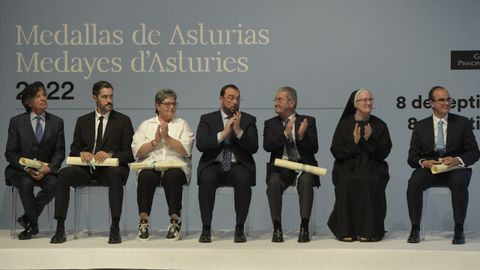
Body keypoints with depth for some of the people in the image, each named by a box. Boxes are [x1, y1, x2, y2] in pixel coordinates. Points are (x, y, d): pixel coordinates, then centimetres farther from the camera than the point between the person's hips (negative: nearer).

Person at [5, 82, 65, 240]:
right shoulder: (16, 122, 4)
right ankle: (33, 225, -16)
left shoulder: (56, 122, 8)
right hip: (20, 169, -1)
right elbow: (10, 153, 0)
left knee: (53, 183, -31)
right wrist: (27, 168, -17)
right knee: (26, 184, -34)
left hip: (46, 169, 1)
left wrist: (48, 168, -16)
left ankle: (27, 219, -13)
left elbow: (60, 152, 3)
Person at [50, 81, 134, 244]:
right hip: (86, 169, 3)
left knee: (115, 174, -38)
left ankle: (115, 229, -35)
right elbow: (73, 150, 14)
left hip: (110, 169, -2)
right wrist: (81, 153, -11)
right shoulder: (83, 121, 17)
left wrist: (110, 154, -17)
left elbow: (130, 154, 1)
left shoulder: (123, 121, 8)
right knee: (64, 174, -27)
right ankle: (60, 229, -26)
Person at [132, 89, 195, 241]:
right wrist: (155, 141, -5)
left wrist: (167, 137, -6)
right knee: (146, 176, -34)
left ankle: (175, 220, -29)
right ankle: (143, 220, -27)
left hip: (176, 167, -1)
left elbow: (186, 150, 0)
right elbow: (137, 151, 6)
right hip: (150, 165, 1)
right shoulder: (146, 125, 19)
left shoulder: (182, 124, 16)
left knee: (172, 176, -36)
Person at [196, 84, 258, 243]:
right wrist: (224, 133, -16)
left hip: (238, 166, 0)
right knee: (207, 179, -34)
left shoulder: (249, 120, 11)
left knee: (244, 179, -34)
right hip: (214, 165, 0)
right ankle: (206, 228, -23)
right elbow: (201, 145, -7)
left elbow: (253, 148, -2)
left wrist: (238, 131, -15)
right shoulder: (207, 119, 9)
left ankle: (240, 229, -24)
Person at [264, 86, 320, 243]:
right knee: (273, 182, -31)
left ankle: (304, 228, -28)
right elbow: (267, 146, -5)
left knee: (306, 180, -33)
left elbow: (314, 149, 0)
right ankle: (277, 228, -22)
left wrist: (302, 136, -19)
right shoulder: (270, 124, 12)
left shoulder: (308, 121, 9)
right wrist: (285, 134, -18)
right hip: (280, 166, 1)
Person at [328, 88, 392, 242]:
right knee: (346, 183, -31)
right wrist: (354, 143, -13)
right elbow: (336, 152, 1)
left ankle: (369, 231, -20)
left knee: (371, 183, -31)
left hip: (372, 168, 0)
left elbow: (384, 153, 2)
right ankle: (346, 231, -20)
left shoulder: (380, 125, 9)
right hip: (347, 168, 0)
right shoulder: (344, 124, 8)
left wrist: (370, 139, -13)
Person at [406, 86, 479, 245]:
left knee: (459, 182, -36)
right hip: (428, 168, 1)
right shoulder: (420, 126, 11)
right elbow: (412, 157, 8)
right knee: (414, 182, -31)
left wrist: (457, 160, -17)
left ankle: (459, 230, -24)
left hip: (455, 168, -1)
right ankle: (415, 229, -20)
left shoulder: (463, 123, 9)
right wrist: (423, 162, -16)